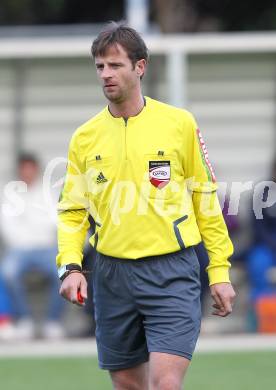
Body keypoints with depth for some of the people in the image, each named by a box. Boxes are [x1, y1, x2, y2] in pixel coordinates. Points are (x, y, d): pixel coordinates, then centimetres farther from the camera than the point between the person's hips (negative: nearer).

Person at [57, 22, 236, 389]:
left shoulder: (180, 124, 0)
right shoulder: (85, 137, 6)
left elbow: (206, 198, 5)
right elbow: (72, 210, 10)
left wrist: (219, 271, 3)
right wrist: (70, 266, -7)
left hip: (172, 273, -3)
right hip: (111, 273, 3)